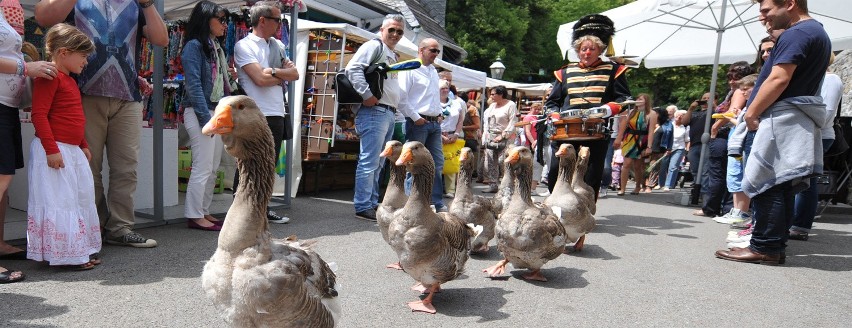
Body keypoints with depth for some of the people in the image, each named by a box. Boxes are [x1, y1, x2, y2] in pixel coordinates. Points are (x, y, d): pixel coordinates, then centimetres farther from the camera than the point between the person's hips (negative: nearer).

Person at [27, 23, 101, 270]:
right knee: (58, 201, -5)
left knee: (81, 199, 13)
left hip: (72, 150, 11)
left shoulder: (69, 80, 18)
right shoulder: (49, 77, -13)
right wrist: (52, 149, -23)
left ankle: (79, 252, 23)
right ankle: (63, 255, 2)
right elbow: (39, 114, -20)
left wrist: (83, 145, 25)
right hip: (54, 150, -10)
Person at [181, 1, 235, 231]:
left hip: (217, 113, 8)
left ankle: (204, 212, 17)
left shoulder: (216, 48, 18)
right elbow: (193, 84, -14)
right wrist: (206, 117, -18)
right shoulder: (194, 46, -7)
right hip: (200, 113, -8)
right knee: (202, 167, -7)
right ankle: (194, 216, 0)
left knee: (213, 168, 9)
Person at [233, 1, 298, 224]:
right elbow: (260, 79, -16)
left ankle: (263, 210, 24)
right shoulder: (244, 46, -5)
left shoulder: (277, 45, 17)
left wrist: (273, 72, -8)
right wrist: (283, 76, -1)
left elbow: (295, 74, 8)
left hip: (277, 115, 7)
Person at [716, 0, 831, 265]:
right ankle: (775, 247, 13)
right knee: (781, 186, 10)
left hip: (783, 117, -10)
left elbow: (779, 79, -20)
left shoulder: (797, 33, -11)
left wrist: (752, 112, -11)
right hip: (799, 121, 10)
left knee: (765, 183, -9)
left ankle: (763, 247, -6)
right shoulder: (817, 32, 23)